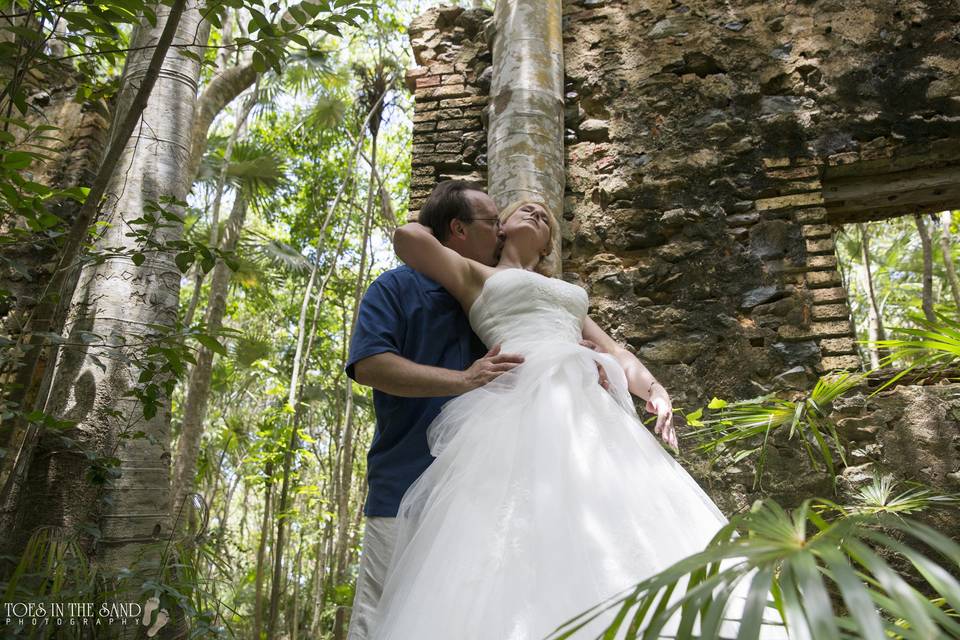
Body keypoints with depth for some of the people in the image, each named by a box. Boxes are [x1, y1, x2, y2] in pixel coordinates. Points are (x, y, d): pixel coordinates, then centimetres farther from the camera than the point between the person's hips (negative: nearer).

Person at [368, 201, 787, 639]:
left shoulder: (565, 293, 36)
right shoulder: (474, 275, 20)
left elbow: (613, 350, 24)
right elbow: (408, 236, 3)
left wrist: (655, 391, 5)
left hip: (595, 409, 6)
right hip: (527, 407, -5)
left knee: (624, 530, -8)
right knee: (541, 538, -19)